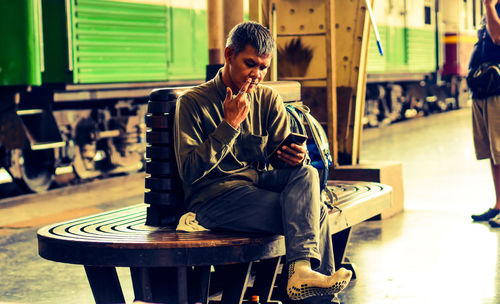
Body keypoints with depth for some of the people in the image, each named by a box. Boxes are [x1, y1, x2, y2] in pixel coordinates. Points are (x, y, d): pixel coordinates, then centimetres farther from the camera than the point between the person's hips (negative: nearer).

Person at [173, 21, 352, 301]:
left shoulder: (269, 99, 12)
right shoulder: (193, 102, -4)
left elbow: (282, 153, 8)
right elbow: (190, 172, -13)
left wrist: (296, 157, -18)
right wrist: (230, 124, -17)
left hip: (259, 183, 5)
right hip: (214, 197, -5)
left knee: (306, 174, -29)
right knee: (314, 211, -26)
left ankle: (301, 270, -38)